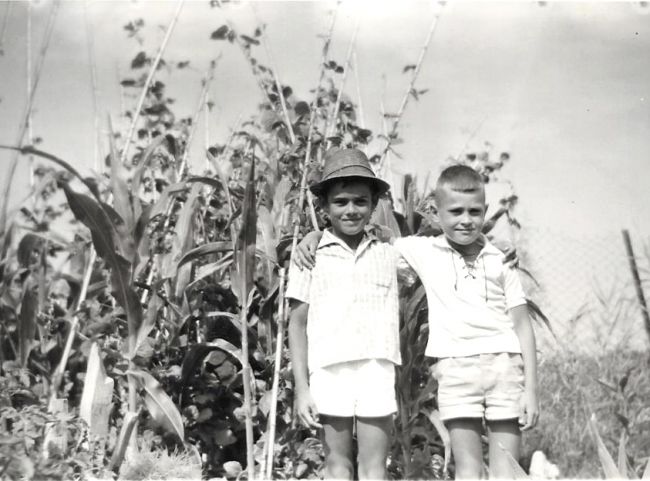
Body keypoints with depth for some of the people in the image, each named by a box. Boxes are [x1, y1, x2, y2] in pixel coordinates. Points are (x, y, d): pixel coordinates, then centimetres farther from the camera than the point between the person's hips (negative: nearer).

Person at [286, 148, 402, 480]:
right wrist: (301, 388, -1)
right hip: (329, 370, -1)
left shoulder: (387, 255, 11)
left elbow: (394, 319, 12)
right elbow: (297, 323, 5)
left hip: (378, 369, 1)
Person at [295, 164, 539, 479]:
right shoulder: (425, 252, 7)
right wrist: (316, 235, -1)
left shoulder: (500, 262, 8)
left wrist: (531, 388, 2)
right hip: (455, 367, 0)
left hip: (504, 363, 1)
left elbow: (523, 326, 8)